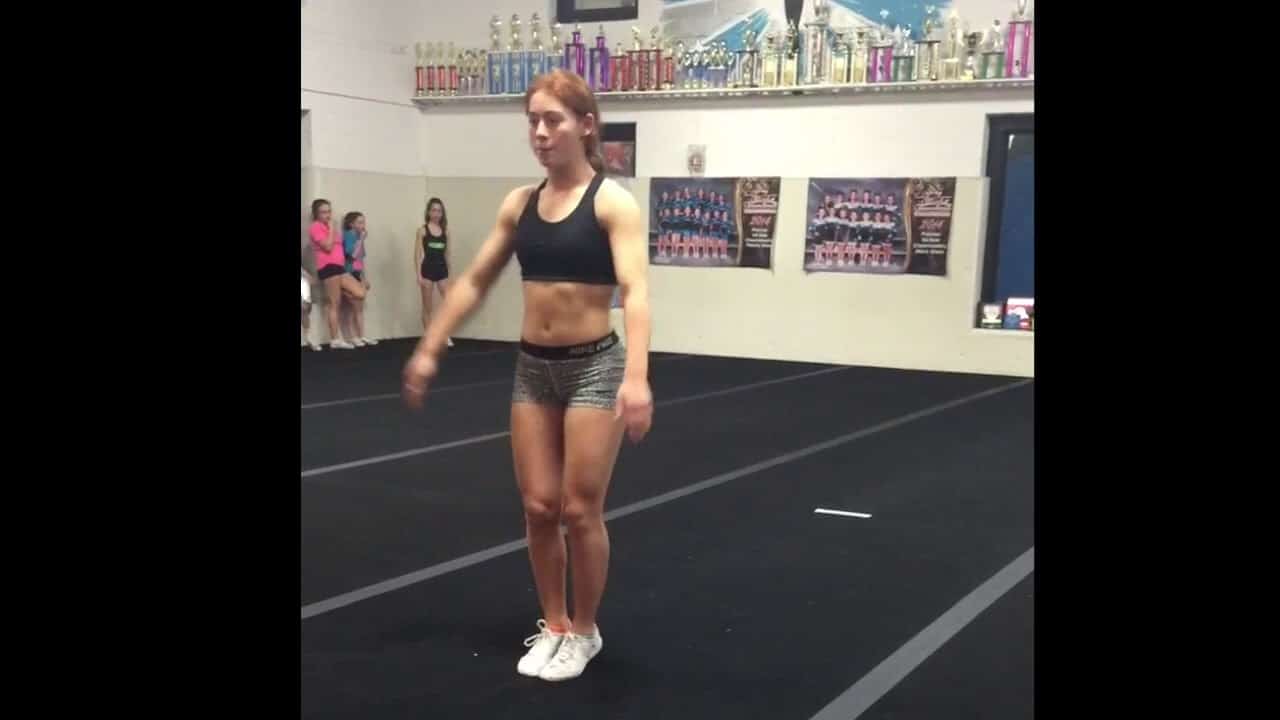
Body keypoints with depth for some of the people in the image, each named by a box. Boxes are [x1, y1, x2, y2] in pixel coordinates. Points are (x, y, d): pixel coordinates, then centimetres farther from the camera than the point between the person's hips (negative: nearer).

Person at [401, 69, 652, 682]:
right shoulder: (519, 203, 5)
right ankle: (552, 625, 27)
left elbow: (634, 291, -22)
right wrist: (429, 350, 9)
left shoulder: (612, 202, -11)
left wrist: (636, 377, -35)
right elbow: (473, 282, 12)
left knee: (580, 511, 1)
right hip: (532, 368, 5)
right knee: (538, 508, 8)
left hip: (593, 366, -5)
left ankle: (584, 630, 22)